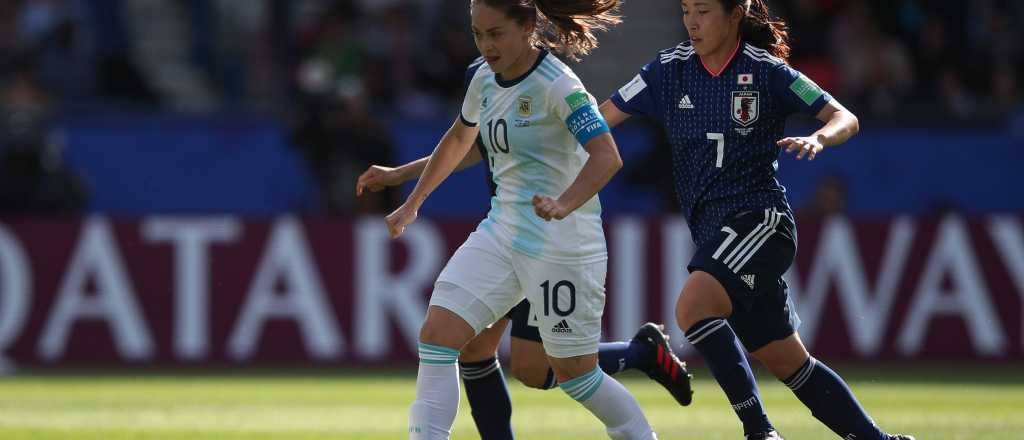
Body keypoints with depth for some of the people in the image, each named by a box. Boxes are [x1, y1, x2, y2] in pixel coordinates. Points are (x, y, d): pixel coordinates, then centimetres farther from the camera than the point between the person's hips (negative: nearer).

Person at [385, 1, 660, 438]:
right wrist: (412, 203, 29)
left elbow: (607, 156, -30)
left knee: (573, 372, 2)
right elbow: (460, 138, 25)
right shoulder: (484, 77, 5)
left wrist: (562, 206, -46)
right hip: (500, 230, 7)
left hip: (561, 241, -7)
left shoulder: (556, 85, -19)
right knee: (436, 335, -8)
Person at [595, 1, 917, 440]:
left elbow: (845, 119, -5)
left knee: (692, 307, -29)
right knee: (788, 363, 9)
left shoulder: (766, 71, -6)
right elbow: (602, 117, 6)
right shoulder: (670, 69, 7)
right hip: (713, 230, 6)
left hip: (759, 218, -6)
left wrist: (816, 139, -27)